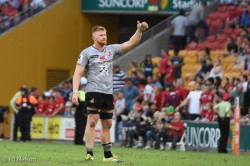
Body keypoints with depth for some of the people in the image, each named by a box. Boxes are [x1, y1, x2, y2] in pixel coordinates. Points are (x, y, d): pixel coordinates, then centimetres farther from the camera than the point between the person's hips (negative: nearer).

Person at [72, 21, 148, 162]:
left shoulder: (111, 49, 11)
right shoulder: (87, 53, -2)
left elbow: (131, 44, 5)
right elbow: (78, 73, -6)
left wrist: (140, 31, -11)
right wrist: (75, 92, -17)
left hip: (108, 93, 5)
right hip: (93, 92, -5)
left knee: (107, 124, 10)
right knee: (92, 121, -12)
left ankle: (108, 155, 16)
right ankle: (89, 154, -12)